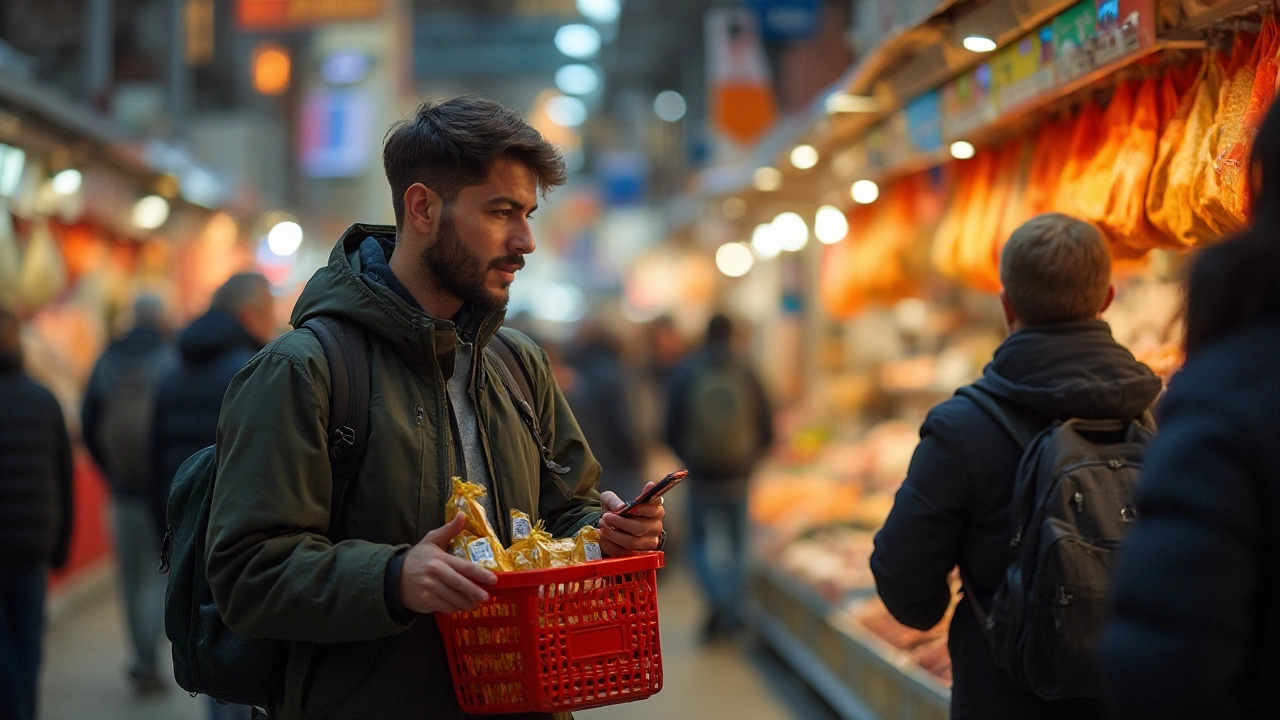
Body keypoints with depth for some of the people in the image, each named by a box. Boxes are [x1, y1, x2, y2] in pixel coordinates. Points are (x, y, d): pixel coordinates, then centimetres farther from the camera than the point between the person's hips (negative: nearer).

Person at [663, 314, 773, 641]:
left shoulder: (684, 372, -3)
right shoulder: (746, 374, -3)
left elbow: (671, 429, -3)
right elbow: (766, 428, -1)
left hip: (701, 471, -1)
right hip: (738, 473, 1)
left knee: (699, 541, 11)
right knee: (736, 543, 14)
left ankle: (717, 598, -13)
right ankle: (733, 614, 16)